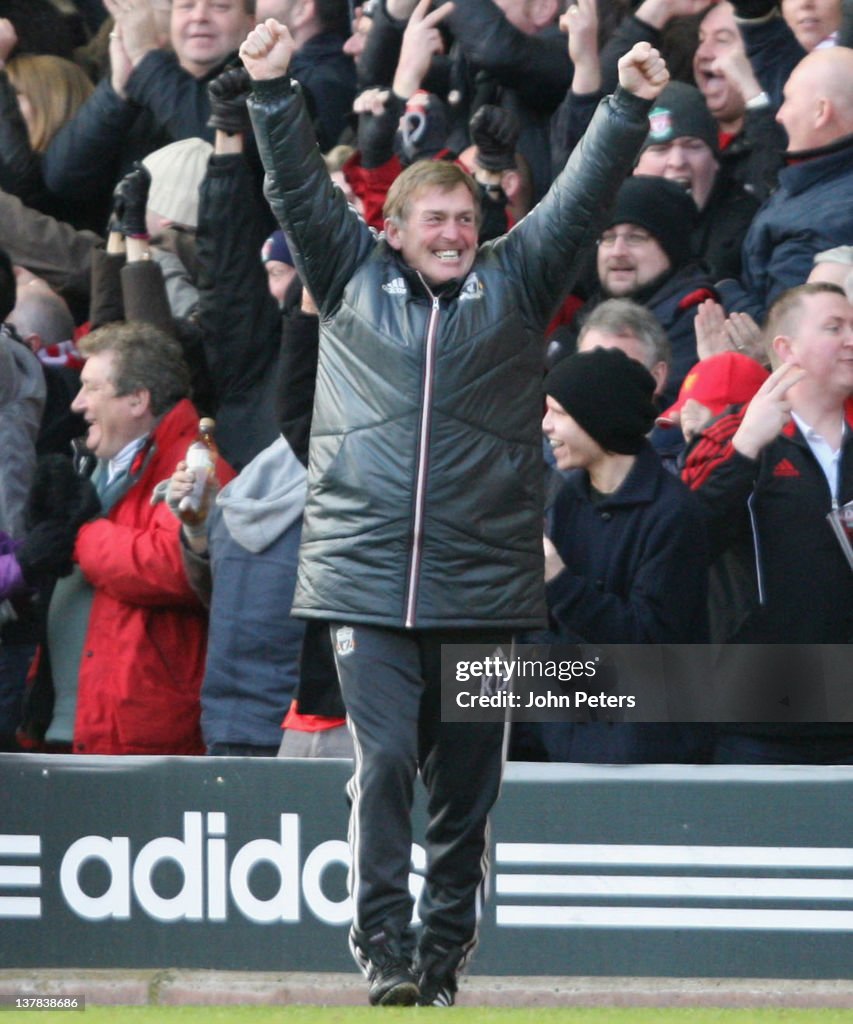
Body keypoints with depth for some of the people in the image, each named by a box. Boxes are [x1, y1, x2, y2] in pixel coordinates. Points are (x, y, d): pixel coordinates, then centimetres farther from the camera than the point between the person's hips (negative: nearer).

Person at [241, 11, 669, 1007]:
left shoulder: (515, 283, 11)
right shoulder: (351, 277, 11)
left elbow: (581, 197, 4)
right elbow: (300, 186, 5)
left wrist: (629, 108, -8)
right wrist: (272, 90, -7)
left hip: (482, 583, 1)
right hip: (365, 578, -1)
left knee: (467, 779, 5)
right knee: (384, 762, -10)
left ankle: (446, 950, 14)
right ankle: (382, 949, -6)